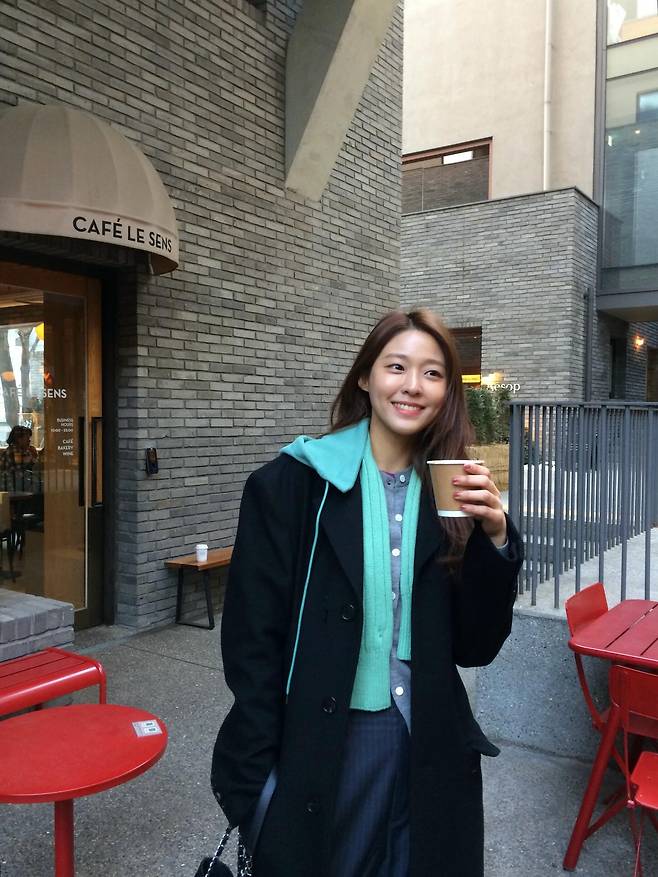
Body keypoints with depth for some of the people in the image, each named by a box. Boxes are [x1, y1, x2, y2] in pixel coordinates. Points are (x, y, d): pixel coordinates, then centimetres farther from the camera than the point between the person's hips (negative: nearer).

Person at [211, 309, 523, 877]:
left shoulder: (453, 492, -1)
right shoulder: (291, 484, -11)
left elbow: (475, 648, -1)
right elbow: (252, 640, -9)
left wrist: (496, 539, -14)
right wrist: (258, 776, -9)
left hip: (431, 755, 3)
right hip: (314, 750, -3)